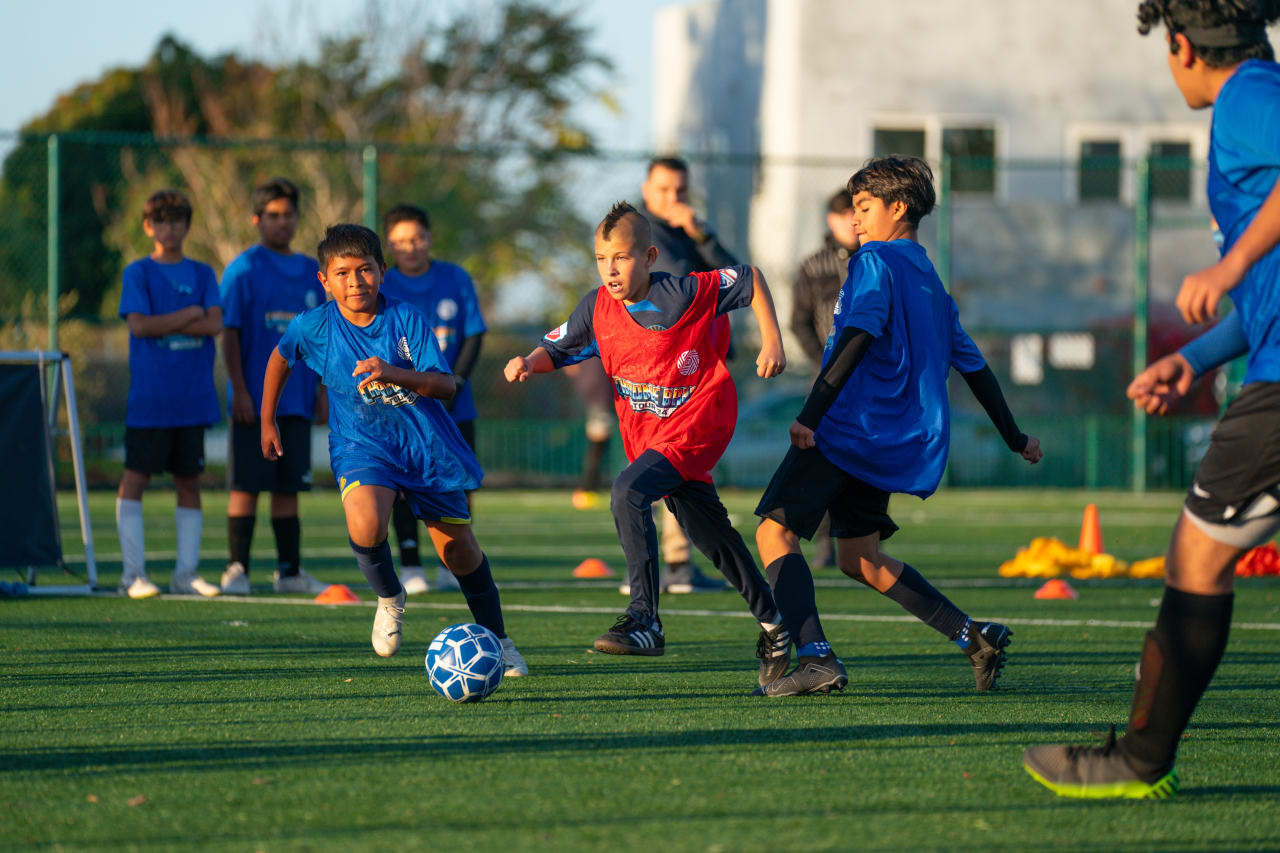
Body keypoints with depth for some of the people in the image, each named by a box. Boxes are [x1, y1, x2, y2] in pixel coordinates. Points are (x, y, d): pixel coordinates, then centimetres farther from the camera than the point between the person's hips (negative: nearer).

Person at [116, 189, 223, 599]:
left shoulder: (202, 274, 12)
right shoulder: (138, 273, 3)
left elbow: (215, 324, -2)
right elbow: (139, 325, -11)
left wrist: (164, 324, -9)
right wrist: (191, 314, -6)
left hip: (193, 397, 3)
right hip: (149, 396, -3)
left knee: (189, 481, 6)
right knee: (136, 477, -5)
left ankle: (187, 572, 10)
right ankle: (133, 572, -2)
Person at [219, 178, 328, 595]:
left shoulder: (311, 272, 12)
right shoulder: (244, 269, -3)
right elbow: (230, 333, -7)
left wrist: (322, 390, 11)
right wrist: (239, 390, -13)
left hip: (296, 399, 5)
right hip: (254, 399, -5)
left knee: (288, 486, 7)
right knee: (246, 485, -4)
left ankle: (290, 570, 11)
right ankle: (237, 570, 0)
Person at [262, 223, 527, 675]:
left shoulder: (408, 319, -12)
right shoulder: (314, 327, -8)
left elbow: (446, 385, -18)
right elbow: (280, 357, 14)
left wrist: (396, 374, -35)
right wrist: (267, 422, 18)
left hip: (426, 445, 1)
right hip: (362, 446, -1)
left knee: (459, 551, 9)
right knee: (365, 527, -31)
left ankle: (497, 641, 32)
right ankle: (389, 599, 1)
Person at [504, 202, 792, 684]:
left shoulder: (683, 295, -17)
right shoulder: (598, 307, -2)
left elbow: (750, 280, -4)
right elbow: (558, 349, 9)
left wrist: (772, 342, -8)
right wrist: (528, 363, -13)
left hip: (699, 421, -7)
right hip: (646, 431, 7)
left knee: (628, 494, -28)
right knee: (710, 535, 12)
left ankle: (644, 621, -29)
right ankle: (772, 624, 28)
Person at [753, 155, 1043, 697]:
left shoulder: (875, 262, -5)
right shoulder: (931, 282, 19)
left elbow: (855, 341, -19)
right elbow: (975, 368, 23)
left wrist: (809, 417, -26)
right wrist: (1016, 440, 32)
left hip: (848, 429, -9)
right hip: (895, 444, 9)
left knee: (775, 531, -9)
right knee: (858, 558, 19)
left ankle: (815, 657, -26)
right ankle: (973, 637, 15)